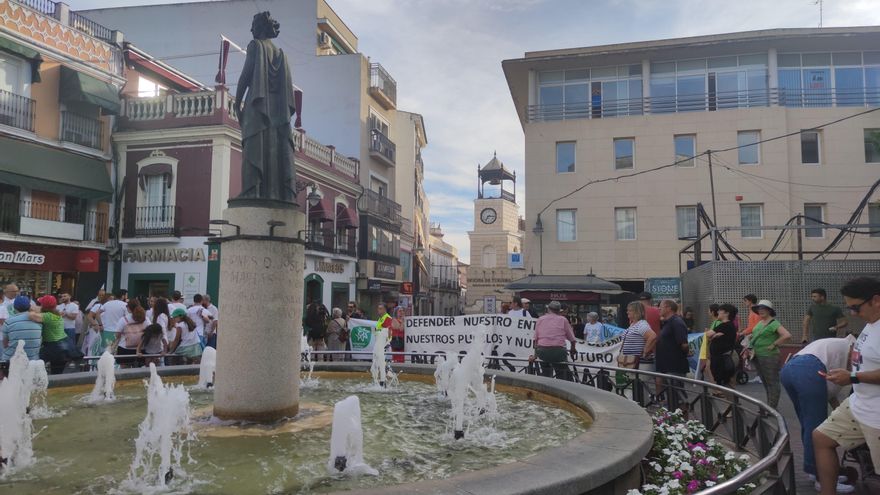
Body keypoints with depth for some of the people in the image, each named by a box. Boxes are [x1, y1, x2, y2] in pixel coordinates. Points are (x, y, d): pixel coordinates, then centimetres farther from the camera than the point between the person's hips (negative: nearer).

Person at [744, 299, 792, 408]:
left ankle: (772, 408, 5)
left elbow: (787, 336, -25)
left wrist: (774, 344, -18)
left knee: (772, 383, -1)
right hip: (758, 357, 9)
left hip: (769, 357, -9)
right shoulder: (760, 323, 13)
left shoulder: (774, 323, -13)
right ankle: (769, 406, 28)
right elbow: (755, 336, 28)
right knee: (765, 383, 17)